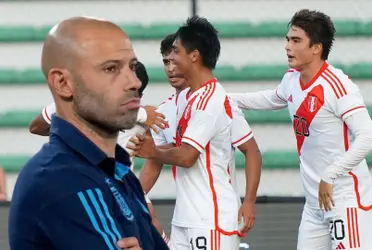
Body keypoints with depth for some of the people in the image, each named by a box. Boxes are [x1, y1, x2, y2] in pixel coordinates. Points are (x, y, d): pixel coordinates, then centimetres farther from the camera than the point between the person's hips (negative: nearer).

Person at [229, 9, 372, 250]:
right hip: (315, 200, 9)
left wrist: (329, 176, -23)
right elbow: (272, 99, 32)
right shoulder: (292, 79, 7)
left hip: (345, 198, -9)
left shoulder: (337, 85, -19)